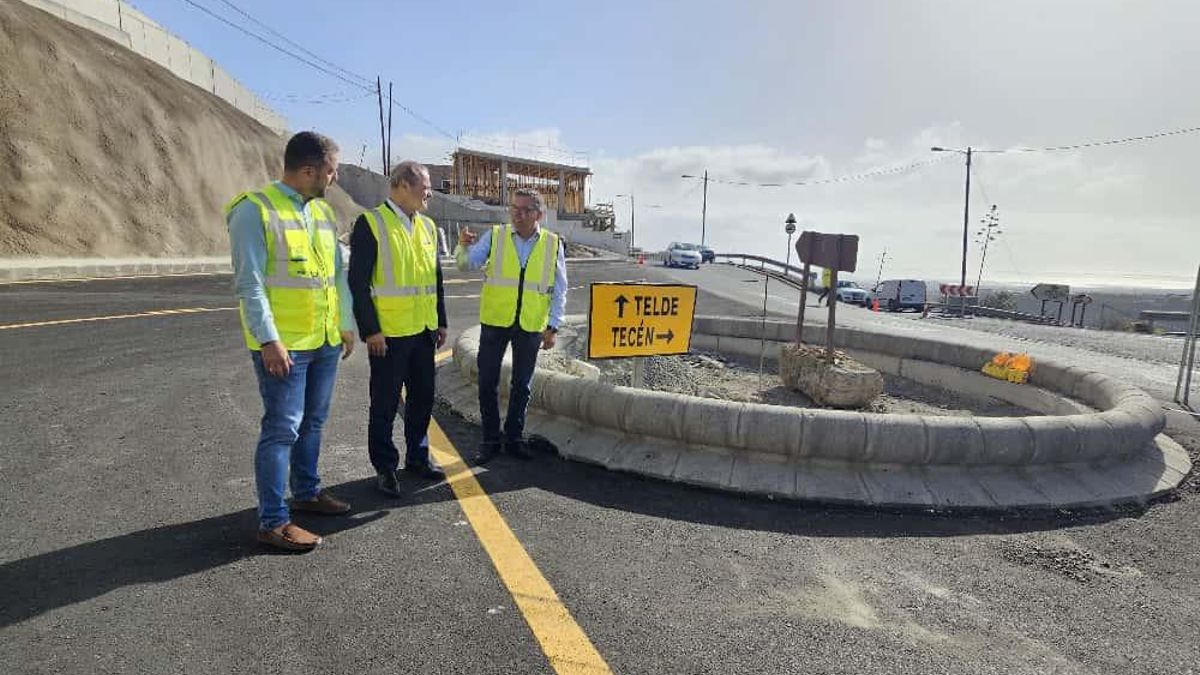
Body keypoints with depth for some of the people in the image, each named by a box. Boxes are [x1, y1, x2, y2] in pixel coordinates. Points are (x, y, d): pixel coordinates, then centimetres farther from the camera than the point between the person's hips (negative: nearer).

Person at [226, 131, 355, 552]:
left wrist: (345, 323, 15)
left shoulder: (323, 211, 11)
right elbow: (249, 283, -15)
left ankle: (306, 491, 34)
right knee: (282, 428, -3)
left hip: (325, 341, 7)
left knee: (313, 422, 17)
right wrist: (268, 340, -20)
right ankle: (273, 522, 8)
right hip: (283, 345, -7)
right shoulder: (255, 209, -11)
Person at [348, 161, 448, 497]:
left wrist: (441, 321, 13)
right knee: (385, 404, 6)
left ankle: (418, 456, 32)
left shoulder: (427, 226, 11)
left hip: (423, 331, 6)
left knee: (423, 397, 15)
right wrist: (370, 330, -15)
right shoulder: (371, 223, -9)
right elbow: (358, 282, -12)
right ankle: (385, 466, 21)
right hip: (388, 334, -6)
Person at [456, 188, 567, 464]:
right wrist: (463, 246, -33)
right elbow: (467, 263, -12)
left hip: (531, 326, 1)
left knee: (522, 385, 11)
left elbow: (559, 291, 3)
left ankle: (513, 438, 27)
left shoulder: (553, 244, 0)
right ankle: (491, 440, 19)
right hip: (495, 321, 0)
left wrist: (553, 327, -2)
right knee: (488, 383, 4)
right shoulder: (495, 236, -1)